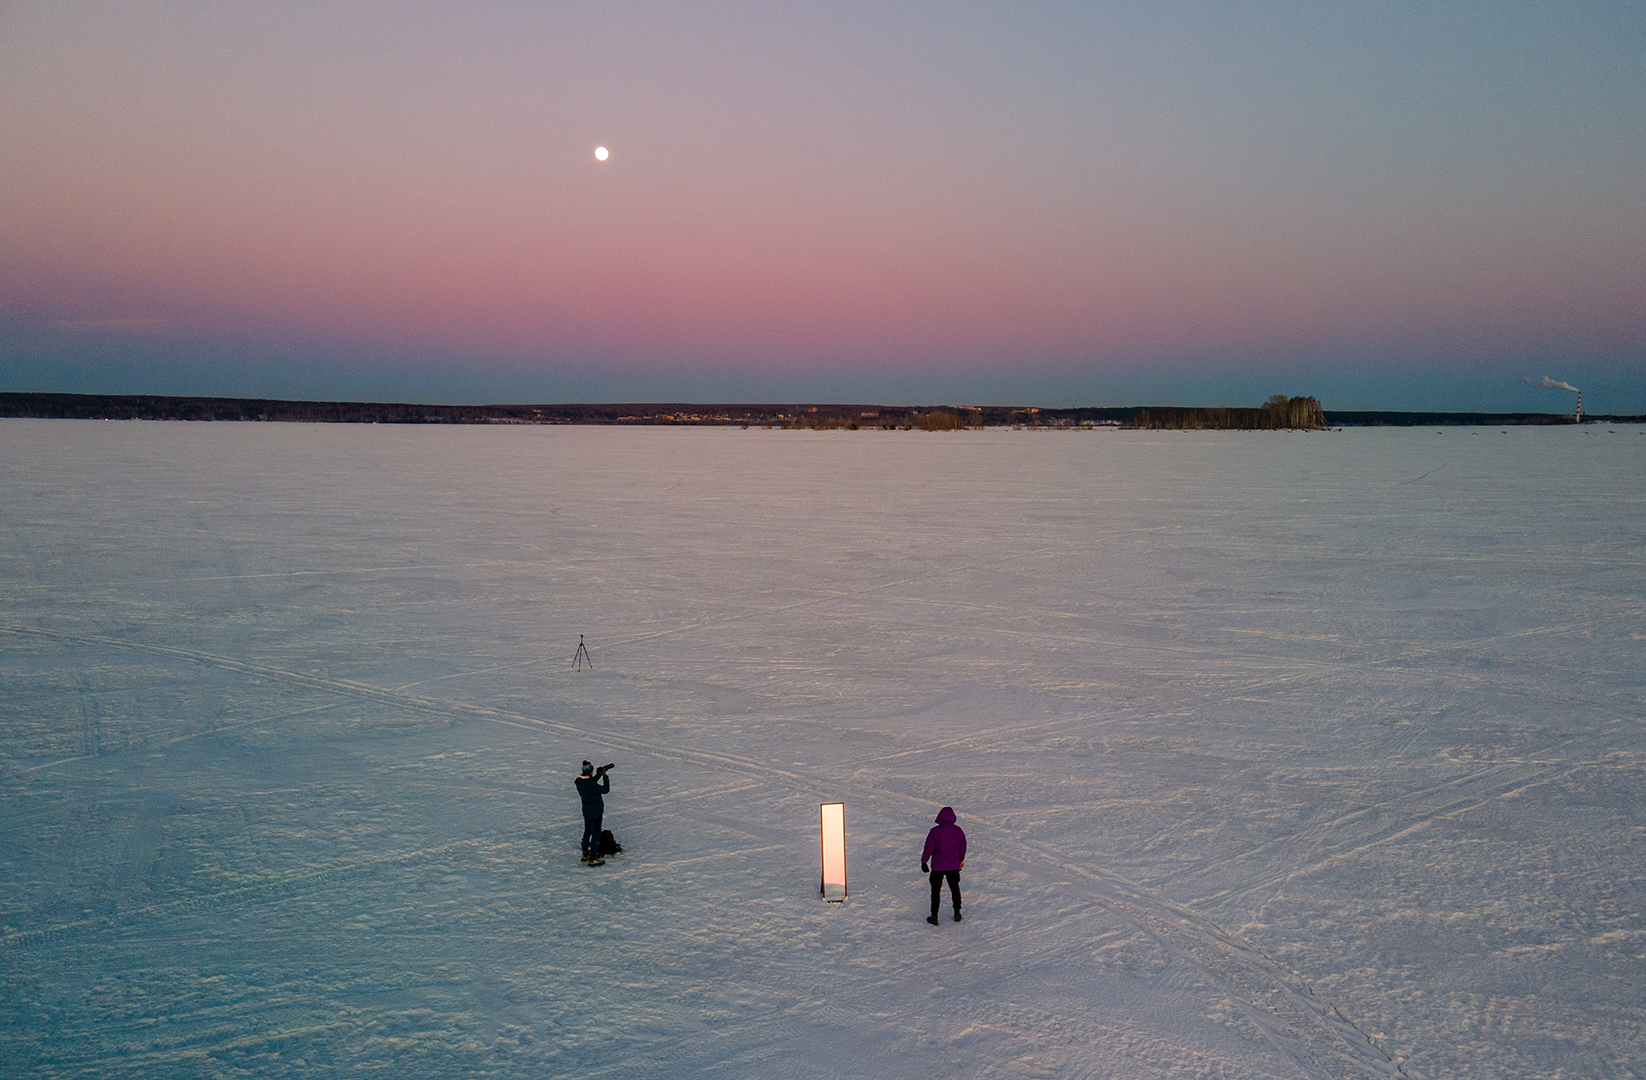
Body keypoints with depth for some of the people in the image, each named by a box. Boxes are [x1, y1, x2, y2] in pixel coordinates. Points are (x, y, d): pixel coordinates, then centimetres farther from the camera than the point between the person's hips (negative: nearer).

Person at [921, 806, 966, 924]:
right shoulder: (958, 831, -5)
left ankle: (934, 916, 14)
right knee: (955, 888, 21)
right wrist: (961, 860, 26)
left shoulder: (935, 831, -17)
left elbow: (928, 848, -13)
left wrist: (924, 862, 1)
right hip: (954, 866, 3)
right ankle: (957, 913, 29)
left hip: (937, 867, -3)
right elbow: (962, 848, 8)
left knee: (935, 890, 10)